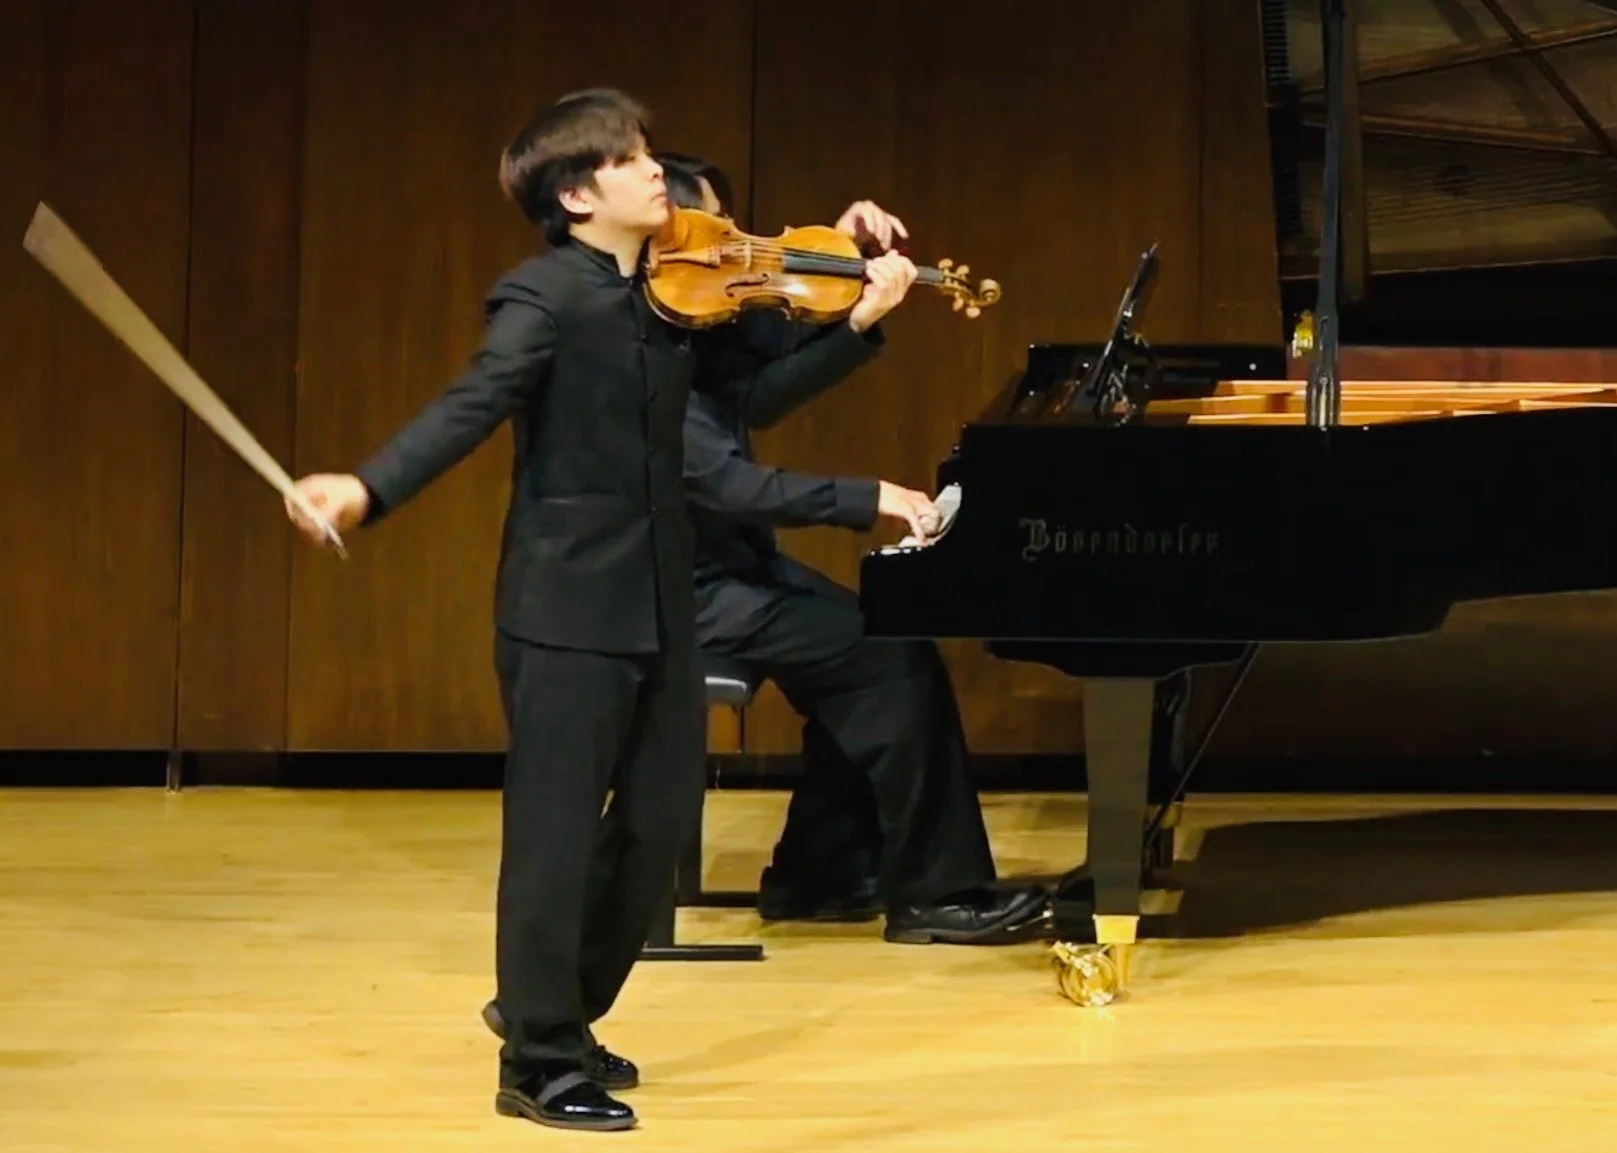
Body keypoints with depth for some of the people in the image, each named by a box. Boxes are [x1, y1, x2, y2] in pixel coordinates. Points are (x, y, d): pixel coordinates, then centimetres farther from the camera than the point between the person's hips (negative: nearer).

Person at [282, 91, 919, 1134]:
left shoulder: (673, 295, 9)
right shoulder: (543, 296, -13)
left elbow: (750, 391, 15)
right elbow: (470, 409, -24)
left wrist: (860, 325, 6)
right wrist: (365, 489, -40)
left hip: (657, 599, 8)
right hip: (566, 603, -8)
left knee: (658, 821, 14)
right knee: (557, 830, -2)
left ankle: (554, 1012, 32)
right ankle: (541, 1066, 9)